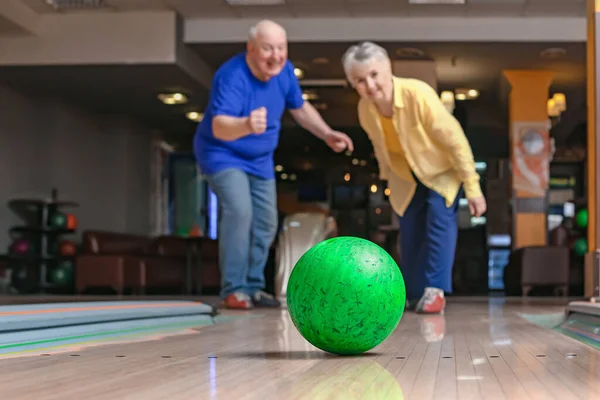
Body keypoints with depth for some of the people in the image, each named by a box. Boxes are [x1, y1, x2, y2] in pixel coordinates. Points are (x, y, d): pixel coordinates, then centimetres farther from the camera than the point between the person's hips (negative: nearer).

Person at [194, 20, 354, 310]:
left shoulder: (284, 70, -11)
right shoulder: (231, 76, -32)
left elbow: (300, 108, 9)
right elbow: (219, 126, -47)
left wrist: (328, 135, 1)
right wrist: (246, 125, -67)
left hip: (260, 159, 7)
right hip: (222, 154, -7)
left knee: (265, 223, 7)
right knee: (239, 210, -26)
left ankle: (252, 287, 22)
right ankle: (233, 289, -17)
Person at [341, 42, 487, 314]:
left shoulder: (418, 94, -35)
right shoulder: (365, 109, -18)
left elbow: (455, 140, -28)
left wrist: (473, 188, -25)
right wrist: (388, 179, 13)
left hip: (442, 170, -5)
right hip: (407, 177, 5)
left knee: (440, 217, -21)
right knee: (409, 231, 9)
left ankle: (434, 290, -17)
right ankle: (413, 293, 23)